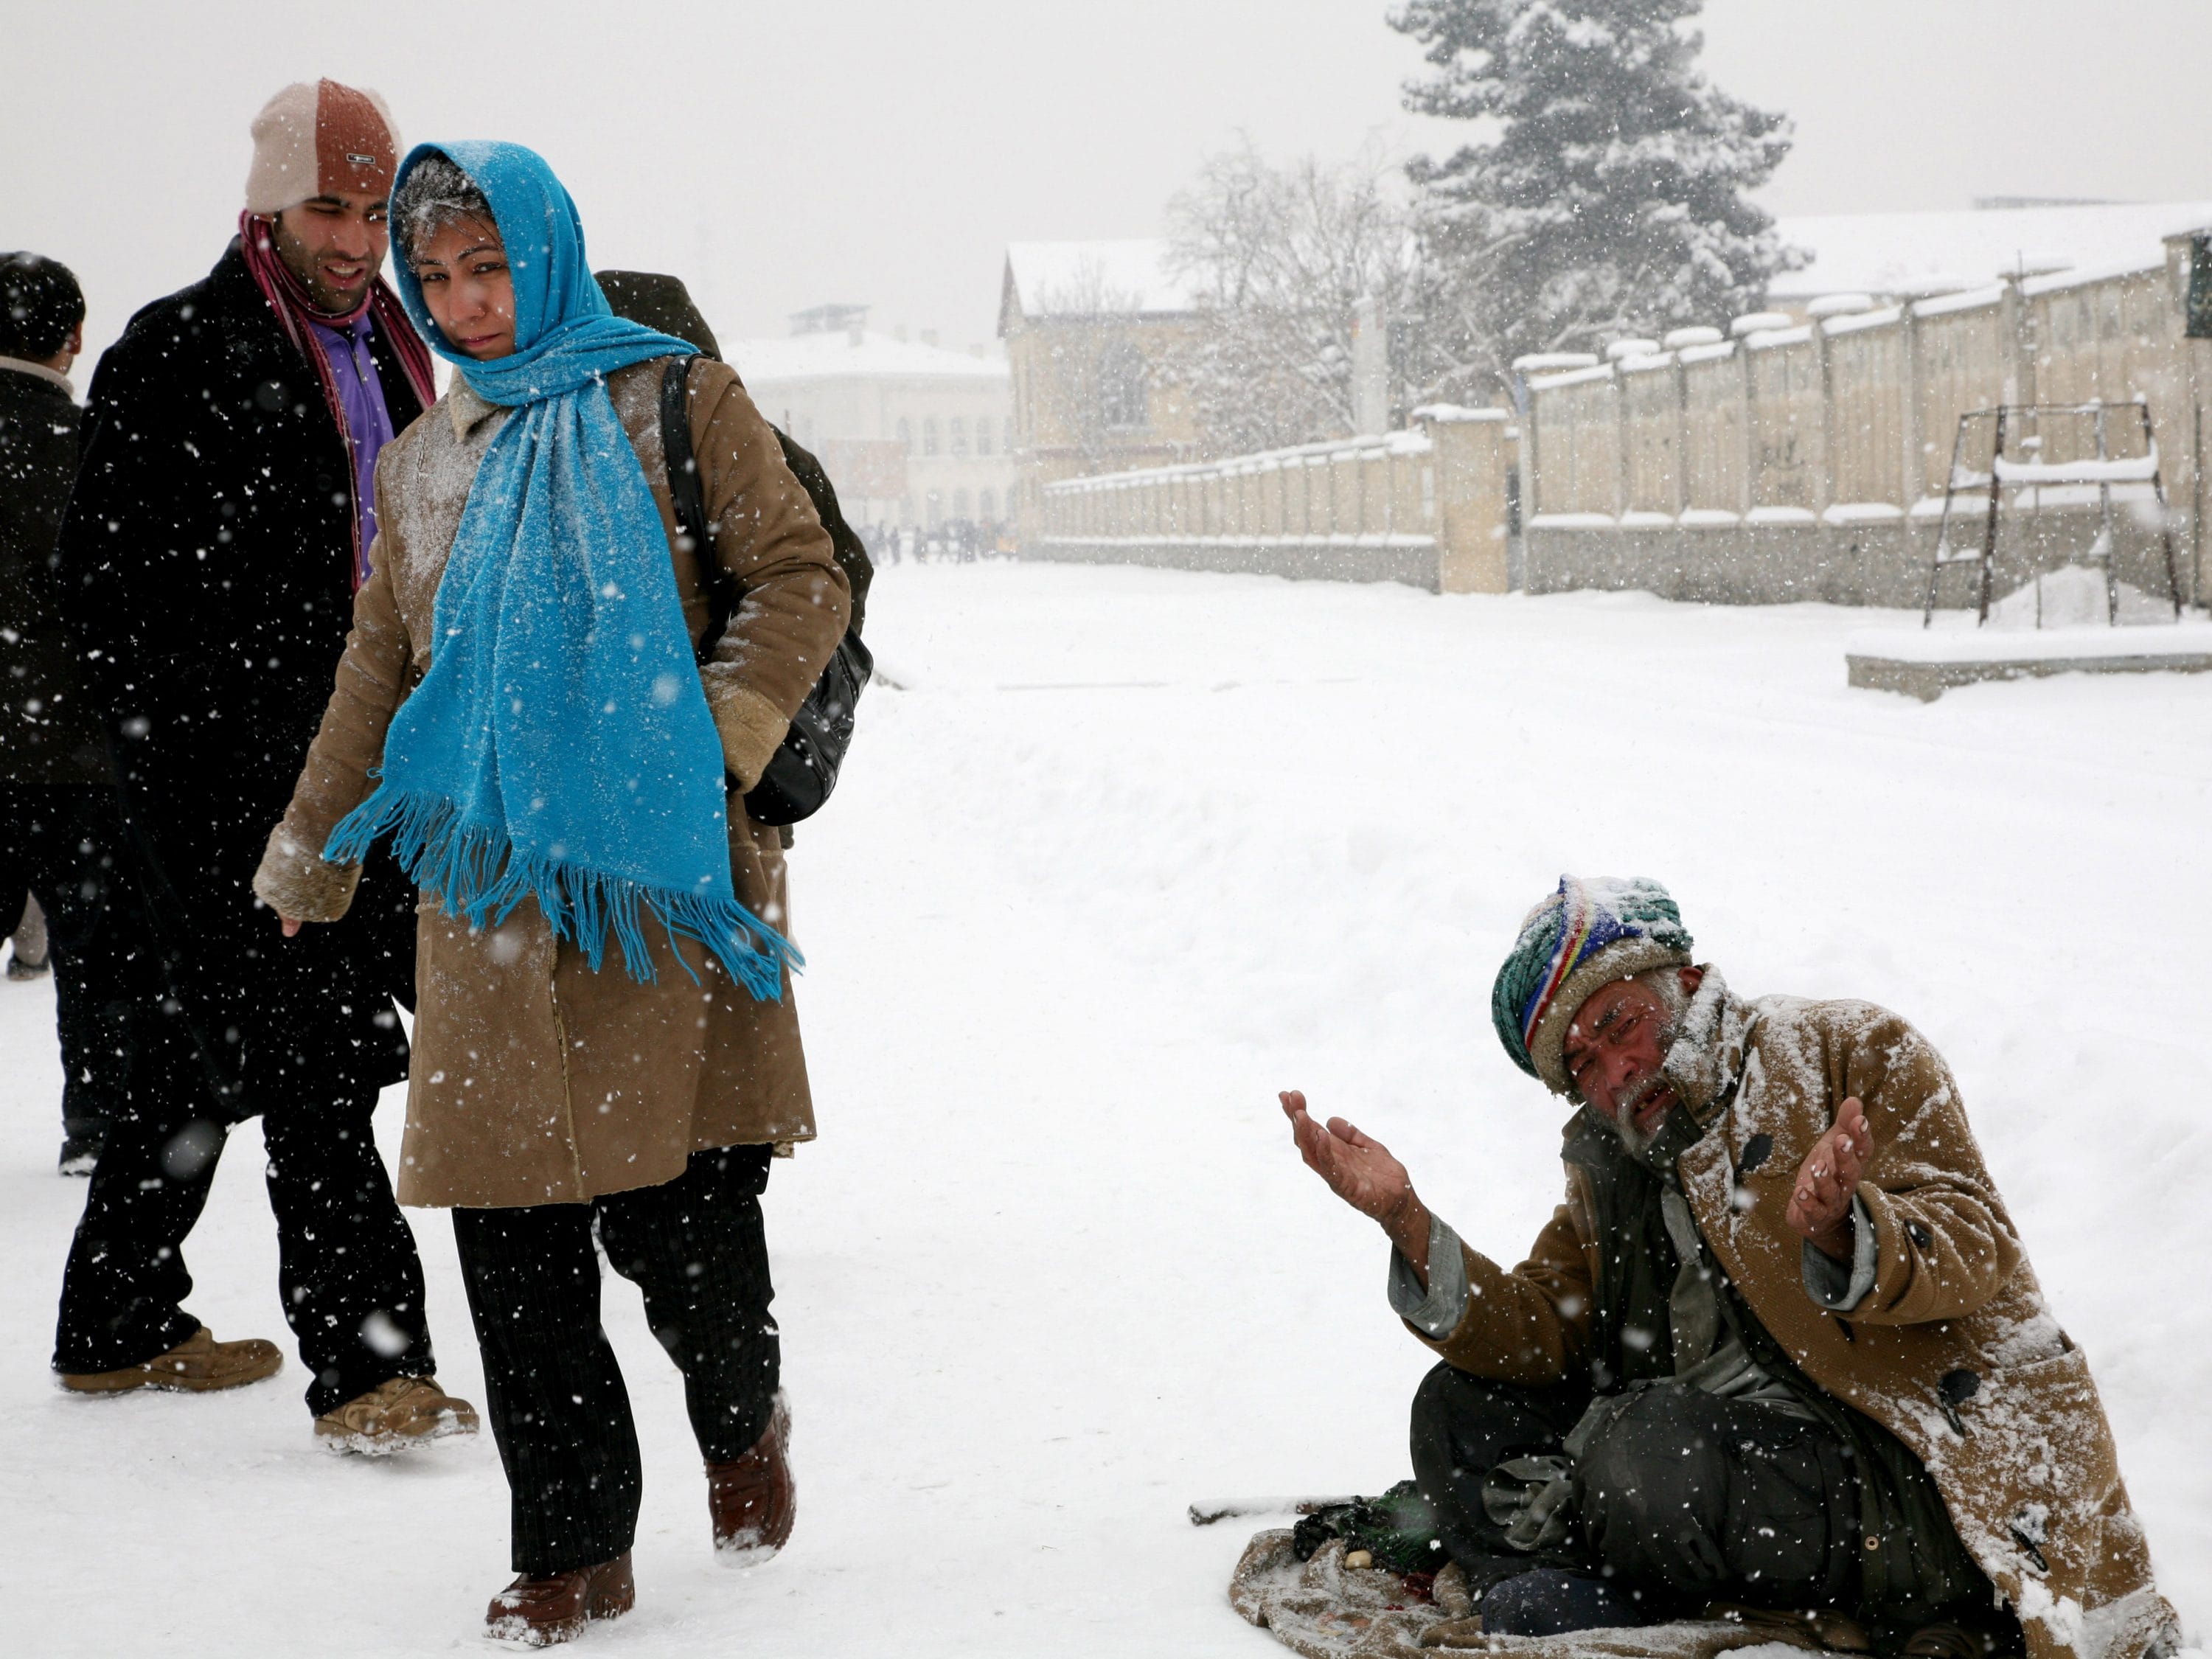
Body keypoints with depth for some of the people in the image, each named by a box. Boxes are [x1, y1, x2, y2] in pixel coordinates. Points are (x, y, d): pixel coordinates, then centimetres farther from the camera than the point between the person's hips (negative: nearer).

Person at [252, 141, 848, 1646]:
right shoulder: (421, 464, 17)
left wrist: (719, 736, -13)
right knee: (512, 1230, 0)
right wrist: (312, 849, 28)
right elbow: (382, 670, 26)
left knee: (671, 1208, -7)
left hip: (658, 873, -4)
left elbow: (802, 578, 0)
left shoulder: (671, 404, 3)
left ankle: (743, 1421, 25)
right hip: (490, 891, 4)